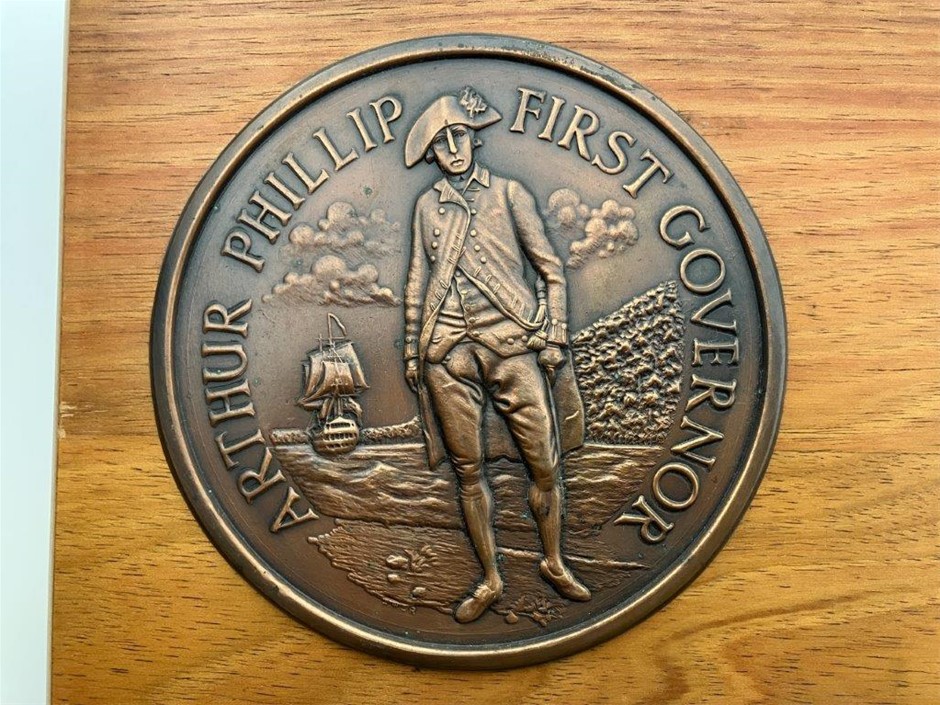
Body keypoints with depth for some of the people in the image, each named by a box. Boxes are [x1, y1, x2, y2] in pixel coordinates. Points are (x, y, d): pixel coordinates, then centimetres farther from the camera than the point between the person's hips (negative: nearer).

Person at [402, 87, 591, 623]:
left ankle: (555, 563, 22)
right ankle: (491, 580, 19)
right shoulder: (429, 205, 14)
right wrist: (413, 349, 14)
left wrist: (554, 336, -1)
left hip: (512, 342, -2)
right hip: (449, 351, 2)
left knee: (546, 464, -1)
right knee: (470, 469, 5)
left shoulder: (509, 193, 7)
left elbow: (551, 270, 6)